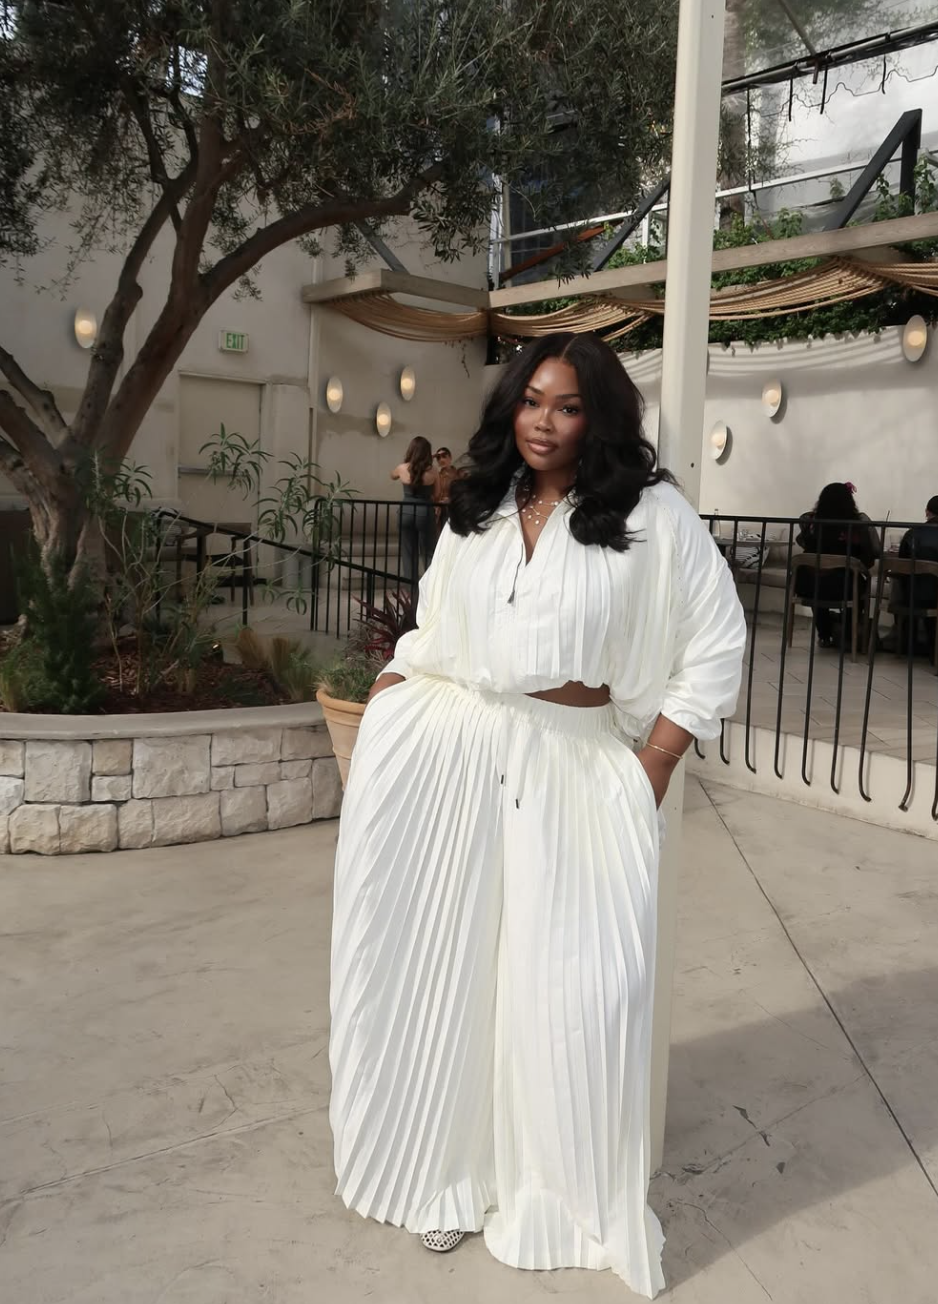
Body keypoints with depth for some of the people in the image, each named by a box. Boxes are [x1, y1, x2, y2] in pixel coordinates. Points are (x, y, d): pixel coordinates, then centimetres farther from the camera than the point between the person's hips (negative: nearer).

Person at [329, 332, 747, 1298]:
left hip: (572, 768, -3)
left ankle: (567, 1194, 25)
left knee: (569, 978, 1)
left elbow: (716, 645, -2)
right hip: (447, 755, 4)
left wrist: (653, 765, -8)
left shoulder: (652, 514, -3)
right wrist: (381, 713, 4)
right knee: (445, 961, 9)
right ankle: (450, 1169, 30)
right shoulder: (475, 512, 12)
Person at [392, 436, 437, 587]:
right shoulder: (431, 471, -8)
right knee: (428, 553, 8)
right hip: (425, 513, -2)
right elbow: (435, 493, 6)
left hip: (406, 513, 2)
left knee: (409, 554, 11)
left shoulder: (403, 468, -4)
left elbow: (392, 476, 20)